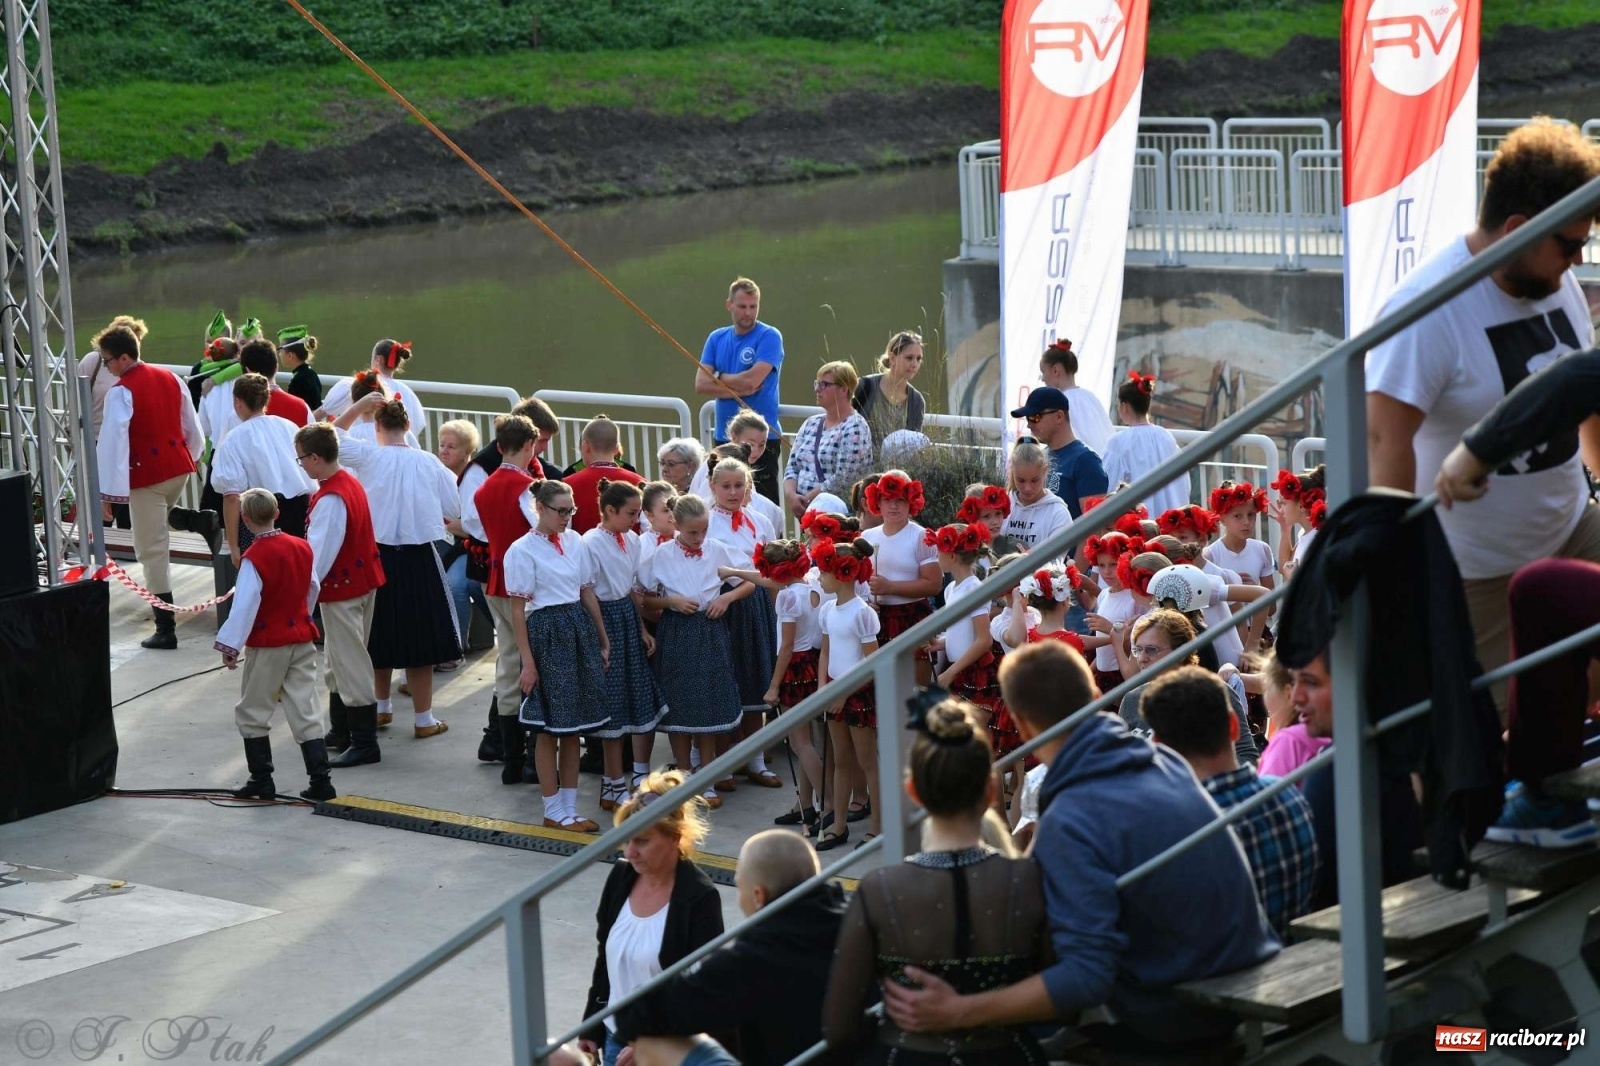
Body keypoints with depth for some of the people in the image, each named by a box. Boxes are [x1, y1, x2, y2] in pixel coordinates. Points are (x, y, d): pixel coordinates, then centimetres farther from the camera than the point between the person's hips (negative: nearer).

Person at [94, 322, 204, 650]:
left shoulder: (121, 392, -15)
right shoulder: (169, 378, 6)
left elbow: (112, 441, -20)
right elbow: (191, 424, 14)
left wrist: (109, 489, -21)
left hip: (146, 476, -7)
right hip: (179, 467, 7)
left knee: (152, 550, 0)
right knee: (159, 535, 32)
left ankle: (166, 629, 1)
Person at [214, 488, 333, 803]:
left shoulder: (254, 558, -18)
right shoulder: (302, 548, 1)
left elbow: (245, 605, -20)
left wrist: (230, 646, -15)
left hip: (268, 645, -6)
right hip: (302, 639, 6)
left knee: (251, 714, 9)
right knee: (305, 711, 7)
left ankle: (261, 782, 10)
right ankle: (320, 780, 2)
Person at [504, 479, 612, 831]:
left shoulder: (575, 542, 8)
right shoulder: (523, 550, -9)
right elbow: (518, 610, -9)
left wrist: (604, 641, 15)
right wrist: (527, 662, -13)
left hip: (580, 631, 6)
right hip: (546, 634, -6)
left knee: (574, 726, 10)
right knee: (549, 728, 1)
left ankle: (569, 808, 18)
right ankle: (554, 812, 11)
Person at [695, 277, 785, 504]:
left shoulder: (769, 337, -4)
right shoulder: (717, 338, 12)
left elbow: (752, 380, -17)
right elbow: (701, 384, 1)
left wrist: (719, 377, 0)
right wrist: (740, 390, -10)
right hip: (725, 436, 6)